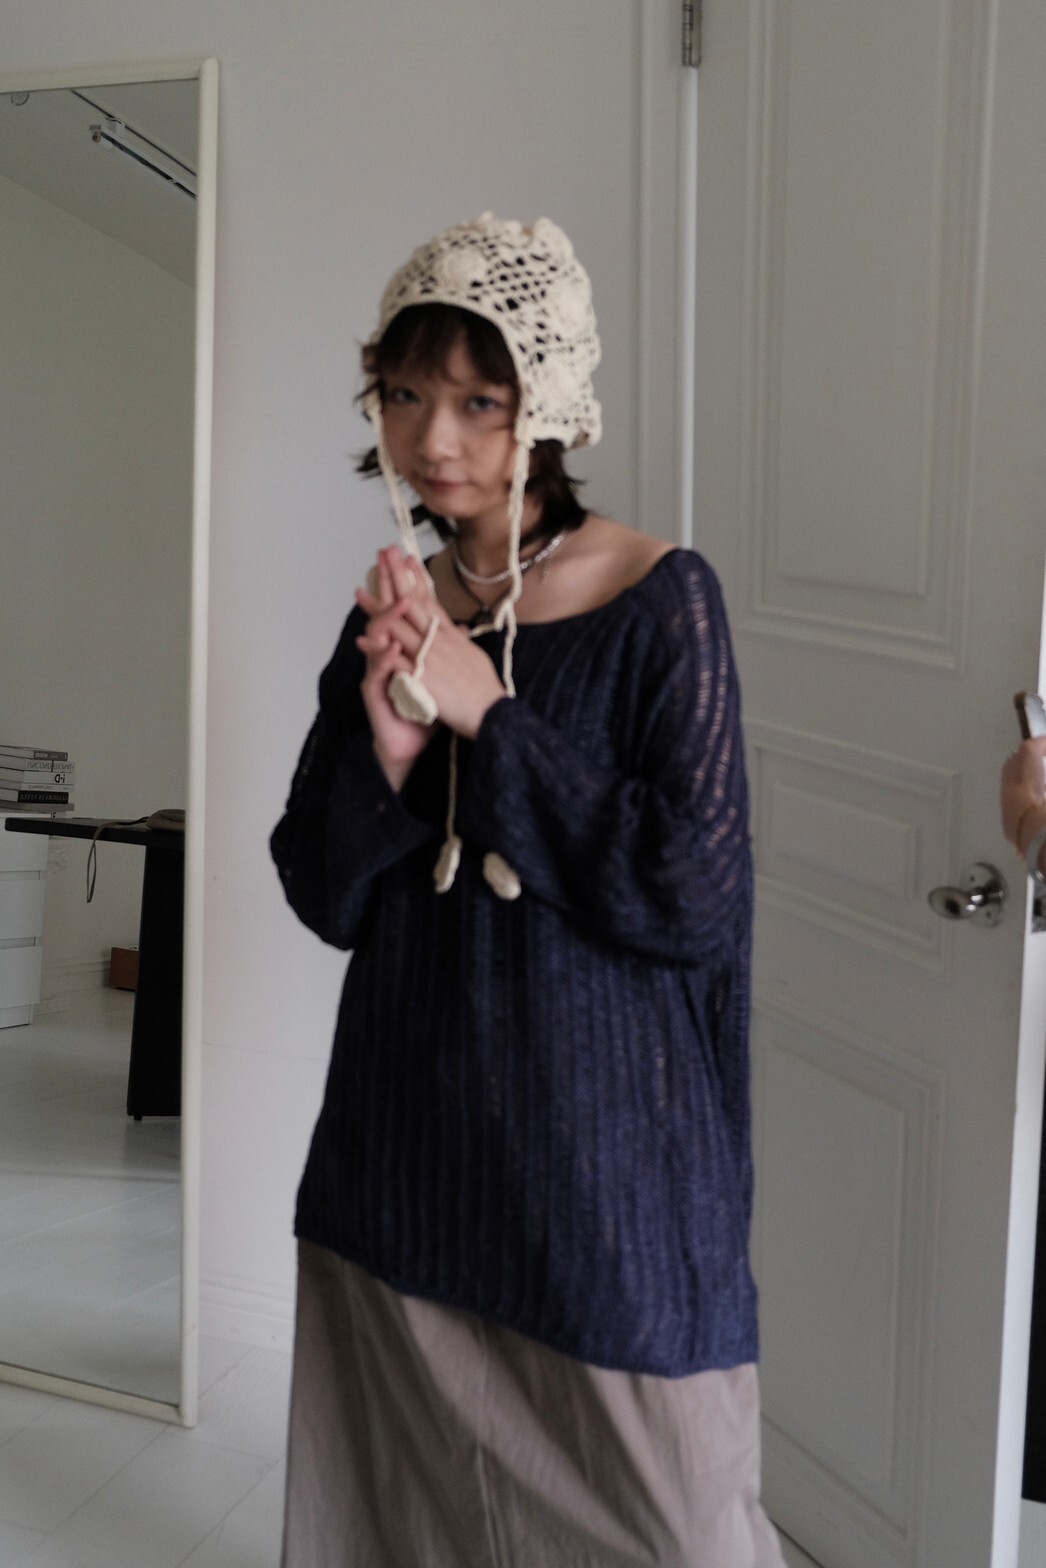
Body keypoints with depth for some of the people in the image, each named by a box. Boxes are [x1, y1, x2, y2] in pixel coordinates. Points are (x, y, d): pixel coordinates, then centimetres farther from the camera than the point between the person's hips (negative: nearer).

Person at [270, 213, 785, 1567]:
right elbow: (323, 899, 2)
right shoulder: (392, 612, 2)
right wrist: (386, 749, -17)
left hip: (603, 1148, -5)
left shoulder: (661, 603, -12)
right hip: (408, 1144, 5)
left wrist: (485, 715, -19)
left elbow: (692, 899, -18)